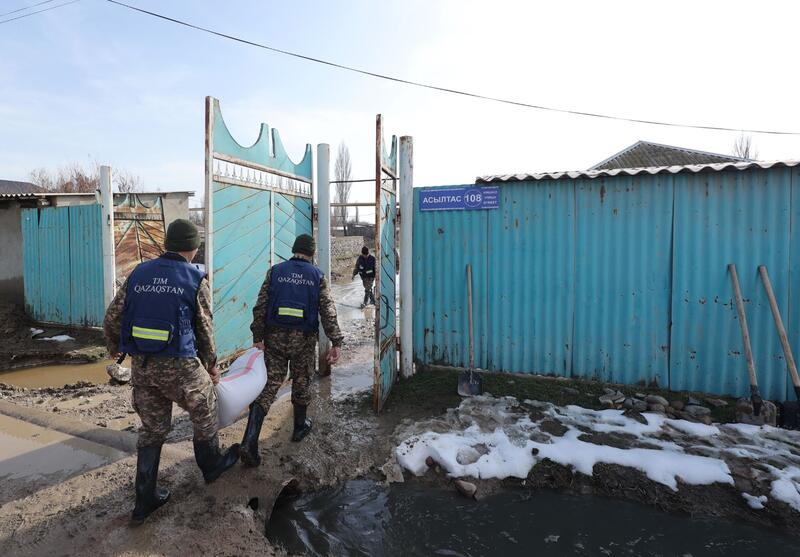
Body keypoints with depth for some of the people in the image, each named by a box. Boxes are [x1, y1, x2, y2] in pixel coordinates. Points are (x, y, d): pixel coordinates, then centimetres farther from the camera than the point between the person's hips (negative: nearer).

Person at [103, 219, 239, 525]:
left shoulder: (139, 273, 4)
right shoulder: (195, 279, -7)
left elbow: (111, 319, 6)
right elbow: (205, 329, -2)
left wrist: (115, 347, 26)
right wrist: (212, 364, 11)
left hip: (141, 366, 5)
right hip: (179, 365, -5)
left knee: (152, 429, 19)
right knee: (205, 414, 21)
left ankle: (145, 500, 27)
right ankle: (212, 465, 41)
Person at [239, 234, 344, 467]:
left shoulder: (275, 271, 4)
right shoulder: (317, 276, 1)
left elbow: (260, 307, -1)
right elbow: (328, 311, -6)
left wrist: (257, 337, 3)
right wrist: (336, 342, -7)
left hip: (275, 336, 1)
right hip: (303, 339, -1)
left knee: (269, 383, 3)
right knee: (301, 383, 17)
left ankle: (249, 442, -4)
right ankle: (300, 427, 36)